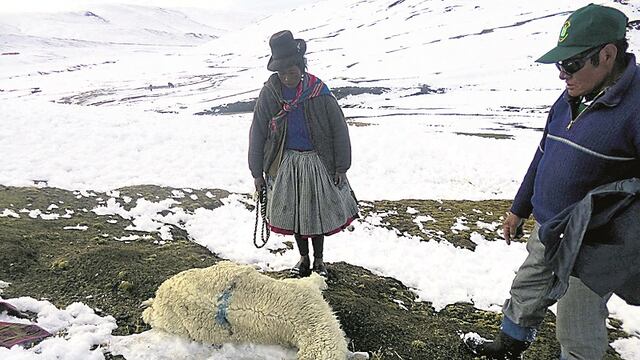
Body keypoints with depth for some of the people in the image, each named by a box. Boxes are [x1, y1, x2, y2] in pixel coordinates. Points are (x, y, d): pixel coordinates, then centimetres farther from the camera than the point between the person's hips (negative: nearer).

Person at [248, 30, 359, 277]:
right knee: (293, 212, 13)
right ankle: (303, 258, 35)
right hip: (286, 164, 2)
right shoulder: (270, 94, -9)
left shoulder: (318, 92, -13)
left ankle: (318, 259, 33)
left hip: (318, 162, -1)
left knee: (318, 212, 11)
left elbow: (339, 130, -6)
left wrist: (341, 167, -5)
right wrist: (257, 172, 0)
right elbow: (257, 134, -2)